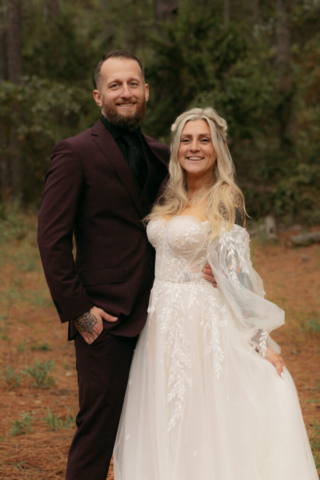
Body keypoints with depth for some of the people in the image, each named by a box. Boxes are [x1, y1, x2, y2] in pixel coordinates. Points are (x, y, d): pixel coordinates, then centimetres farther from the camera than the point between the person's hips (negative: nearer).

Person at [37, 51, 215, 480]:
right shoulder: (76, 153, -5)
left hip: (157, 317, 6)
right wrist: (76, 309, -13)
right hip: (105, 320, -6)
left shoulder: (160, 155, 14)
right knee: (98, 428, -4)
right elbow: (52, 237, -9)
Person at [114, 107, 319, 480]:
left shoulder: (225, 201, -9)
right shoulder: (168, 199, 10)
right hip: (161, 320, 7)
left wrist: (260, 340, -16)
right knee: (166, 423, 10)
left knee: (202, 422, -3)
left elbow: (237, 273, -13)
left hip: (202, 321, -6)